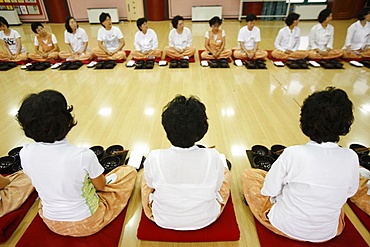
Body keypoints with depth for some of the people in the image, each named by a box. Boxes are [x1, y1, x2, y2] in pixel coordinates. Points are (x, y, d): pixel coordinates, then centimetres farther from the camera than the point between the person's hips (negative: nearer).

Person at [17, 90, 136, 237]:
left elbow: (38, 182, 1)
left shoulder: (25, 154, -20)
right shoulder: (83, 156, -34)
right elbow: (101, 186, -15)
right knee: (130, 171, 9)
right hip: (87, 224, -5)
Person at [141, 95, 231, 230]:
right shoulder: (213, 157, -28)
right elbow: (217, 187, -9)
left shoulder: (154, 158, -28)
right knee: (225, 172, 21)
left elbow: (151, 185, -7)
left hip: (164, 221, 1)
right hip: (205, 221, 1)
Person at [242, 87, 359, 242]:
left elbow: (269, 190, -18)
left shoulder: (292, 154, -30)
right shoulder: (351, 158, -19)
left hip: (286, 227, -4)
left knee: (249, 174, 9)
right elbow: (350, 192, 0)